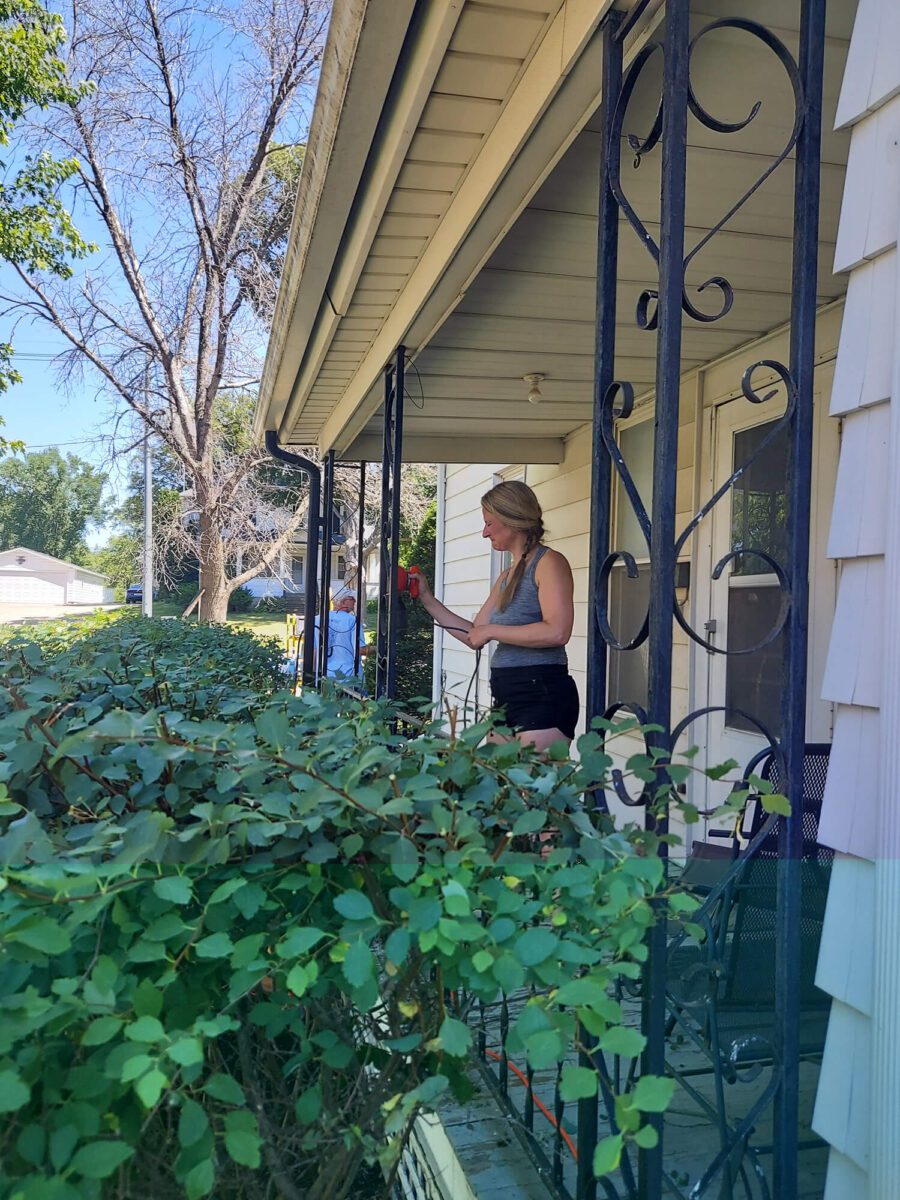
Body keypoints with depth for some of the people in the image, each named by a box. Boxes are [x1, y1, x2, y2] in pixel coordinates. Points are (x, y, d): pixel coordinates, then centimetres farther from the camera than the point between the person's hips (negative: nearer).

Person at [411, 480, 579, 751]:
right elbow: (474, 636, 21)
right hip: (507, 697, 8)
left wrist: (492, 631, -13)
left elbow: (557, 631, -21)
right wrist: (427, 598, 18)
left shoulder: (549, 562, -7)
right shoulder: (506, 577, 18)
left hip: (543, 694, -8)